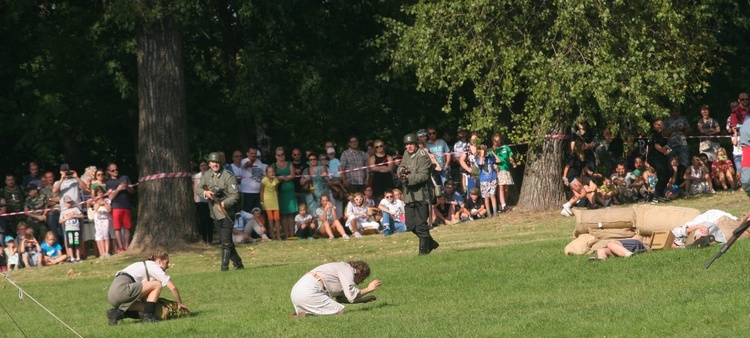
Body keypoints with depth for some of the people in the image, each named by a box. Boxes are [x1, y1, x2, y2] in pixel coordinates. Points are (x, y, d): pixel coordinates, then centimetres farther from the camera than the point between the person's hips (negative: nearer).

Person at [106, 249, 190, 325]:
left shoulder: (143, 265, 31)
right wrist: (180, 303, 15)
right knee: (157, 285, -3)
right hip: (121, 289, -9)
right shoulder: (154, 266, 5)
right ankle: (148, 316, -7)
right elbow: (172, 287, 2)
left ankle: (118, 313, 3)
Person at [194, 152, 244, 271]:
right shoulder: (207, 175, 7)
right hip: (215, 214, 7)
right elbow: (197, 189, 7)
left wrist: (224, 203, -32)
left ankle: (224, 265, -8)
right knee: (224, 241, 14)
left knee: (226, 241, -12)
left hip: (226, 213, -7)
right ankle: (237, 263, 26)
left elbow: (234, 195, -15)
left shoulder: (229, 176, -12)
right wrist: (205, 192, -15)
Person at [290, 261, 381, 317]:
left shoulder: (342, 267, 26)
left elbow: (341, 298, 29)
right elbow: (352, 296, -11)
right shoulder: (348, 270, -3)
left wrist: (363, 299, 32)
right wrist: (368, 289, 5)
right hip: (309, 292, -10)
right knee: (340, 312, -7)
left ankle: (298, 316, -2)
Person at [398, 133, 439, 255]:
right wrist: (402, 170, -10)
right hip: (409, 195, 8)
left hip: (421, 195, -8)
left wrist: (408, 178, -29)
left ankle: (424, 249, 2)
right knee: (410, 225, 10)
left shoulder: (423, 156, -10)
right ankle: (430, 243, 26)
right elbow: (400, 168, 15)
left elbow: (423, 175, -18)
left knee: (421, 225, -7)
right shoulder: (406, 154, 14)